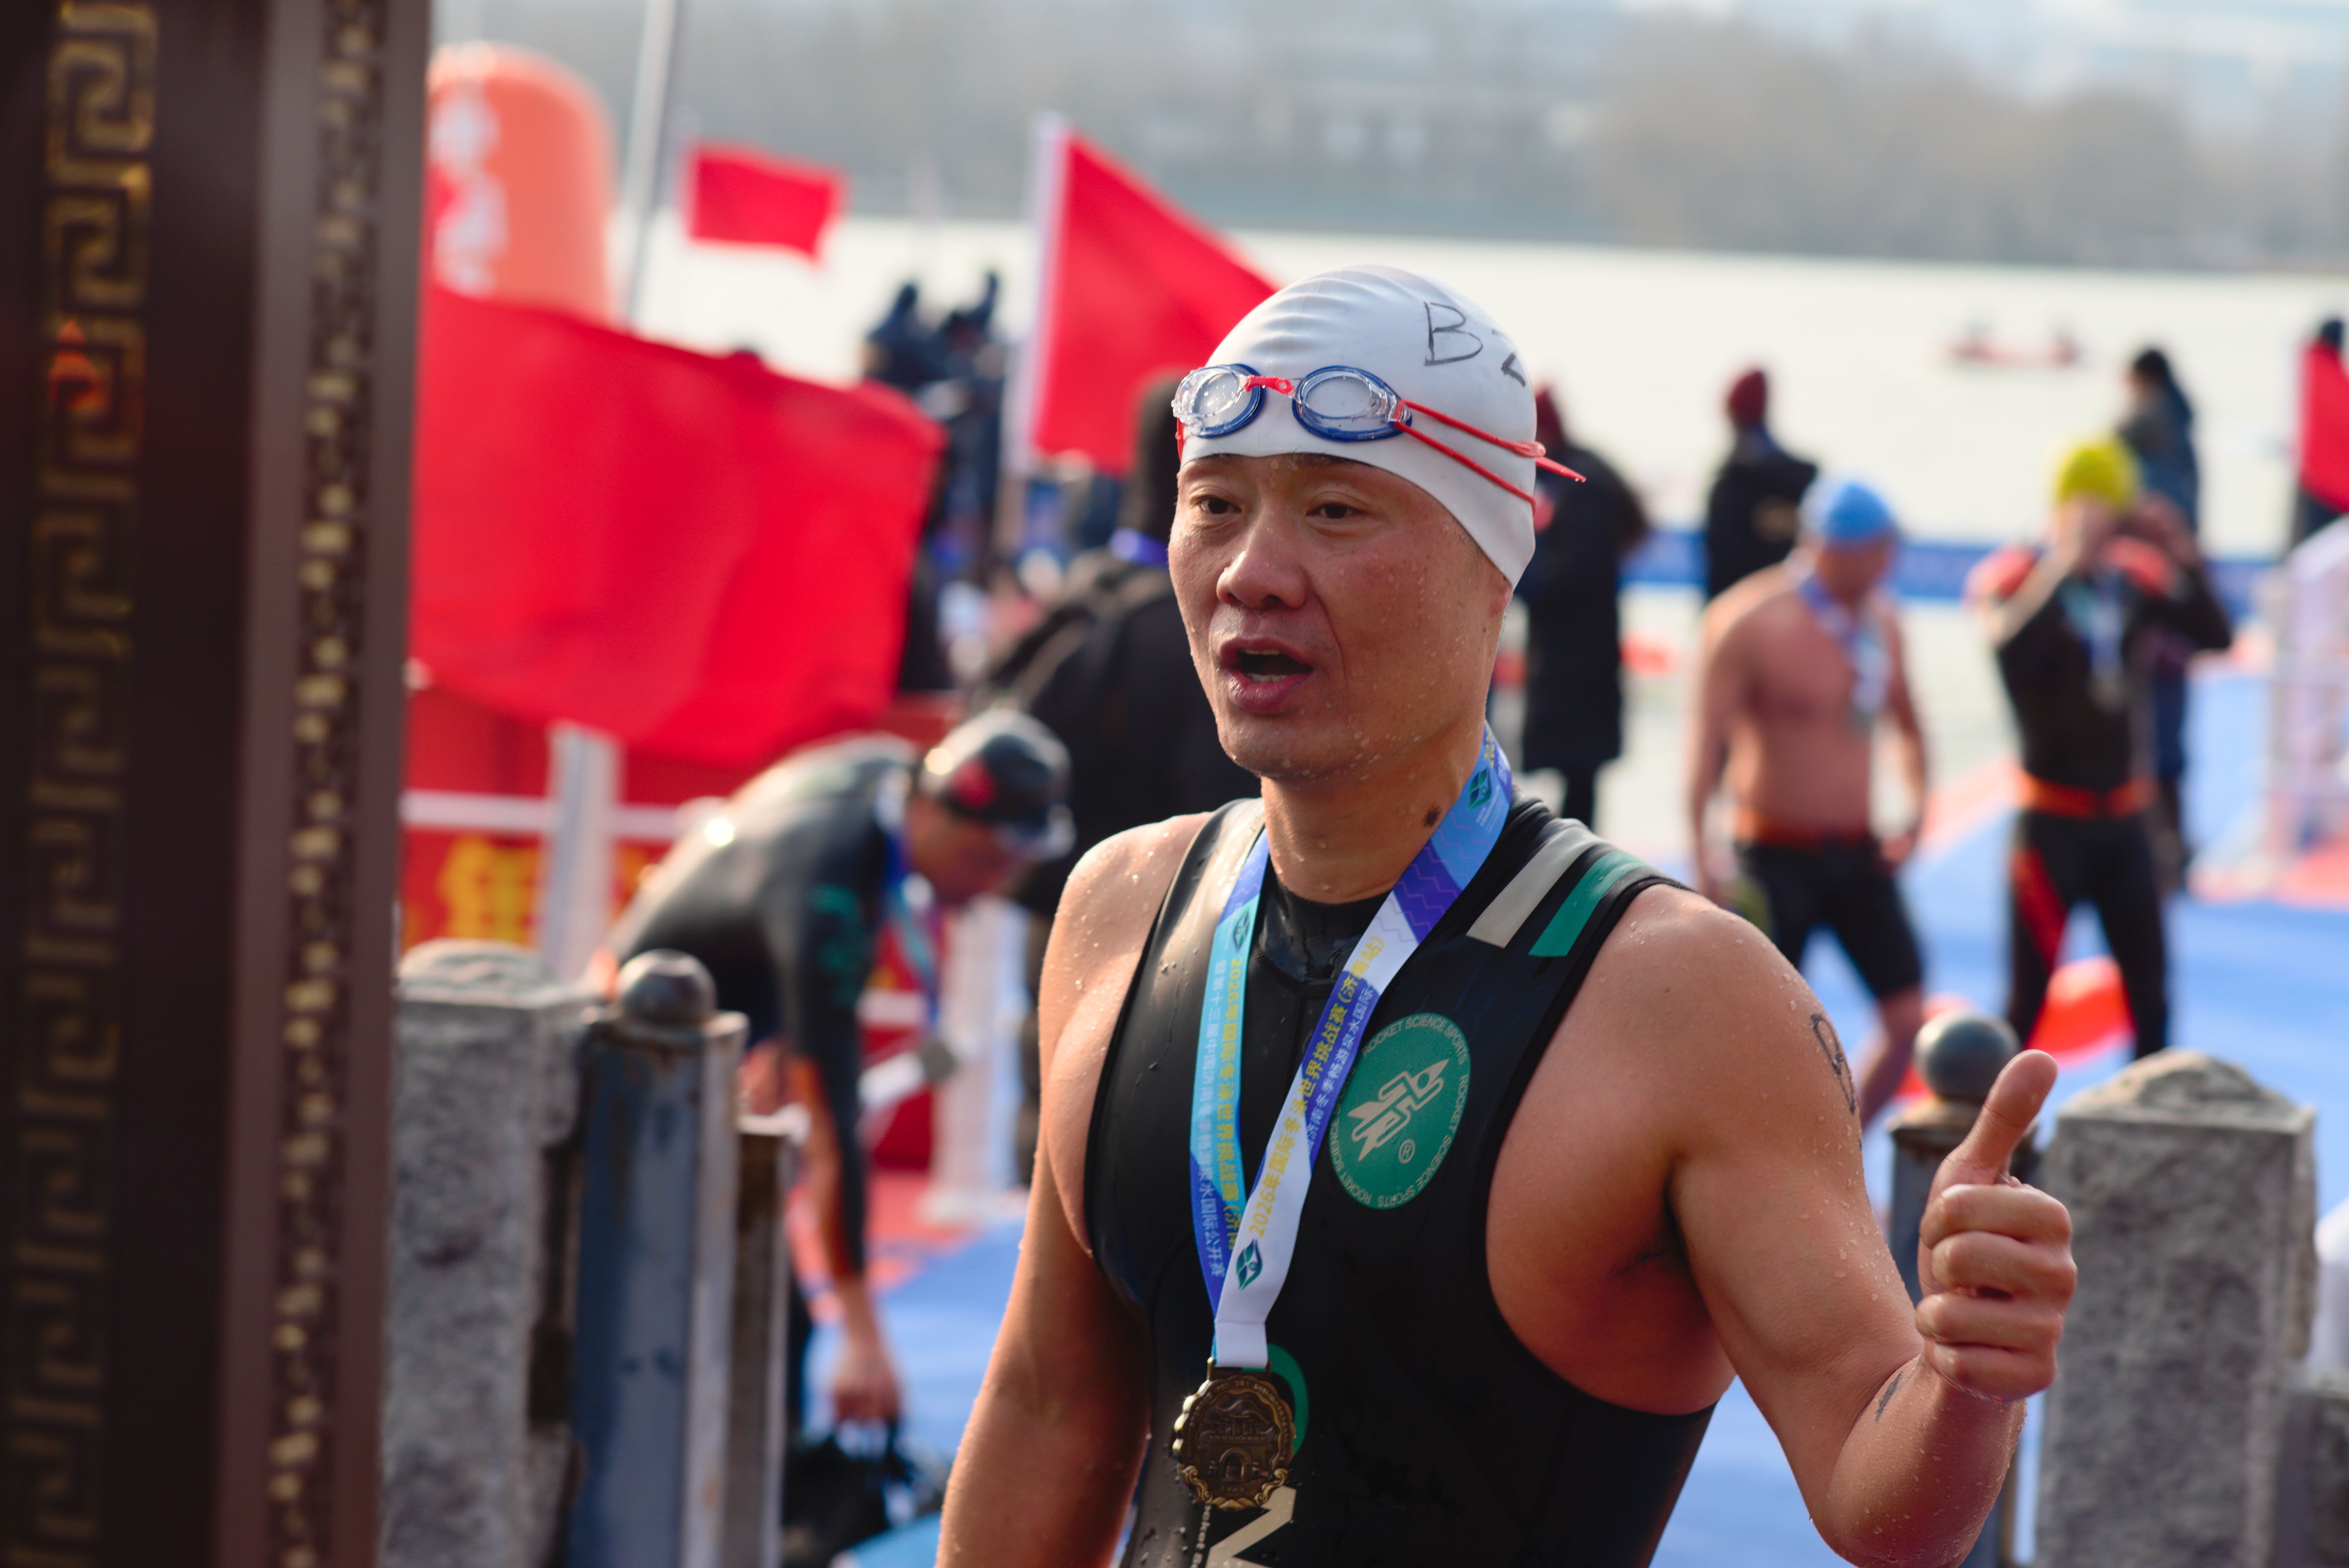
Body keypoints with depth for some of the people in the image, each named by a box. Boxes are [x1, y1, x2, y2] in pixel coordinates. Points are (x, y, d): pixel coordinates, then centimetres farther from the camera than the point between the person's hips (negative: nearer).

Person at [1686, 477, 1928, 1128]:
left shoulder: (1881, 622, 7)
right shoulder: (1750, 622, -12)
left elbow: (1907, 725, 22)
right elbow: (1707, 738, -14)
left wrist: (1915, 814, 7)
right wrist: (1699, 853, -22)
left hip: (1858, 853, 6)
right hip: (1777, 855, -6)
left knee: (1909, 1017, -1)